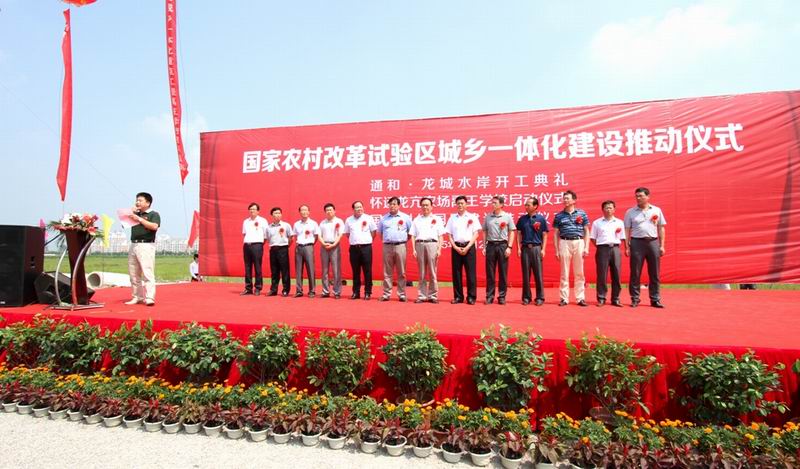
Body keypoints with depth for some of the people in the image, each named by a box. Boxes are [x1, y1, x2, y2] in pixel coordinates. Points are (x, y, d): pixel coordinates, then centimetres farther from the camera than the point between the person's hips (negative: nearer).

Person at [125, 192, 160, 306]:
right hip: (133, 245, 7)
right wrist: (131, 212, 10)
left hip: (146, 245, -7)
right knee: (134, 274, 8)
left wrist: (139, 219, -12)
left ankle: (150, 298, -15)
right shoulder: (136, 214, 22)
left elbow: (154, 226, -14)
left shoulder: (153, 214, 3)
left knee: (147, 272, -13)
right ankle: (137, 297, 14)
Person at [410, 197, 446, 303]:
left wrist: (439, 249, -3)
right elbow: (413, 236, 11)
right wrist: (414, 249, 1)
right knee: (422, 273, 4)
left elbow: (440, 236, 7)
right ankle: (422, 295, 9)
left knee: (432, 272, -1)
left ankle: (433, 295, 6)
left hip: (432, 244, -1)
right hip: (419, 245, 2)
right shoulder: (416, 220, 15)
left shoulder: (436, 219, 11)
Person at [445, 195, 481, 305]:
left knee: (471, 273, -1)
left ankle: (471, 297, 6)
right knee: (456, 273, 5)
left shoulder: (472, 217, 4)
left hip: (469, 247, -2)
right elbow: (449, 235, 8)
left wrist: (467, 247, -11)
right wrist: (455, 247, -6)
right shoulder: (452, 218, 10)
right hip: (456, 247, 2)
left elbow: (476, 234, -1)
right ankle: (458, 296, 13)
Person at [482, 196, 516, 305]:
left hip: (503, 245, -2)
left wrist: (509, 247, -7)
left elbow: (511, 233, 2)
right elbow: (484, 232, 11)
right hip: (491, 245, 2)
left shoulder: (507, 216, 2)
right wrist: (484, 246, 4)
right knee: (490, 272, 4)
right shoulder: (488, 217, 8)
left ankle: (502, 296, 11)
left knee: (503, 272, 3)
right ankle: (489, 296, 10)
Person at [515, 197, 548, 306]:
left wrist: (543, 249, -5)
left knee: (538, 274, 1)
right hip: (525, 248, 2)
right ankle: (526, 297, 13)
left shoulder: (541, 219, 1)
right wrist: (518, 248, 0)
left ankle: (540, 298, 10)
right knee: (526, 274, 5)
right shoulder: (522, 219, 7)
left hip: (536, 248, -2)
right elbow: (519, 234, 8)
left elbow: (544, 236, 2)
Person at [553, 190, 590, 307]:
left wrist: (586, 247, -1)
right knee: (564, 273, 3)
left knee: (579, 273, 4)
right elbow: (556, 234, 8)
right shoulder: (559, 216, 6)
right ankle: (564, 298, 8)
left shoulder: (582, 214, 6)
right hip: (565, 243, 0)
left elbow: (586, 232, 8)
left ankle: (580, 298, 11)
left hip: (579, 243, 0)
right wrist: (556, 250, 2)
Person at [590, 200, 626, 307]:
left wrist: (616, 245, 1)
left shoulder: (619, 222, 12)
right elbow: (593, 238, 7)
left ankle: (615, 299, 9)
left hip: (615, 249, 2)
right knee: (601, 274, -2)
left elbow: (622, 238, 14)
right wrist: (599, 247, -2)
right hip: (602, 249, -2)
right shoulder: (596, 223, 8)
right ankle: (601, 298, 5)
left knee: (616, 274, 1)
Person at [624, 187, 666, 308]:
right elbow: (627, 231, 4)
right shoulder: (630, 212, 5)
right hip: (637, 243, -1)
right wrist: (627, 247, -2)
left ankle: (655, 299, 12)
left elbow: (661, 229, 11)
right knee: (635, 273, 0)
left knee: (654, 273, 4)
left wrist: (662, 245, 4)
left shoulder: (656, 210, 9)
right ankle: (635, 299, 8)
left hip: (653, 242, 1)